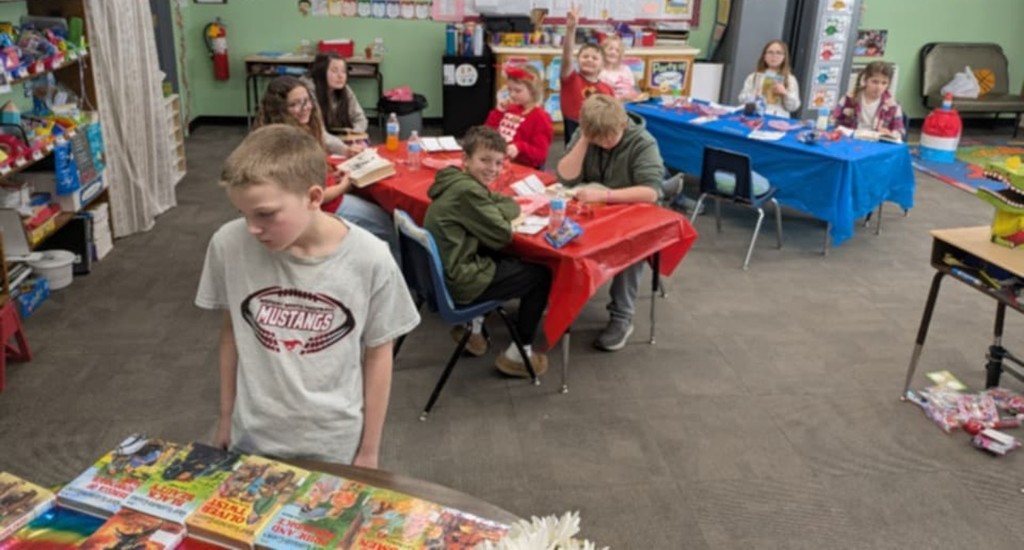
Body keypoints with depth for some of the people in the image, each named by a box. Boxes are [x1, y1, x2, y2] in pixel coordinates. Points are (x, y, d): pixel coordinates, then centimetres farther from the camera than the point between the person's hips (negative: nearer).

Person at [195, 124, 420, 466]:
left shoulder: (369, 260, -20)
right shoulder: (228, 245, -16)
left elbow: (377, 354, -7)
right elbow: (231, 330, 1)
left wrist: (369, 451, 0)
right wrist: (226, 416, 10)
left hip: (336, 445, -1)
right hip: (253, 439, 2)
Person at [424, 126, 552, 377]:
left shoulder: (457, 182, 8)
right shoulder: (467, 191, -21)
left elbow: (511, 206, 11)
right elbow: (502, 236, -15)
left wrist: (496, 213, -9)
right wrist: (500, 215, 5)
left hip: (440, 272, 9)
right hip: (457, 283, -9)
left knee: (506, 259, 30)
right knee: (541, 275, 3)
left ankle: (472, 326, 31)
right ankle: (518, 354, 13)